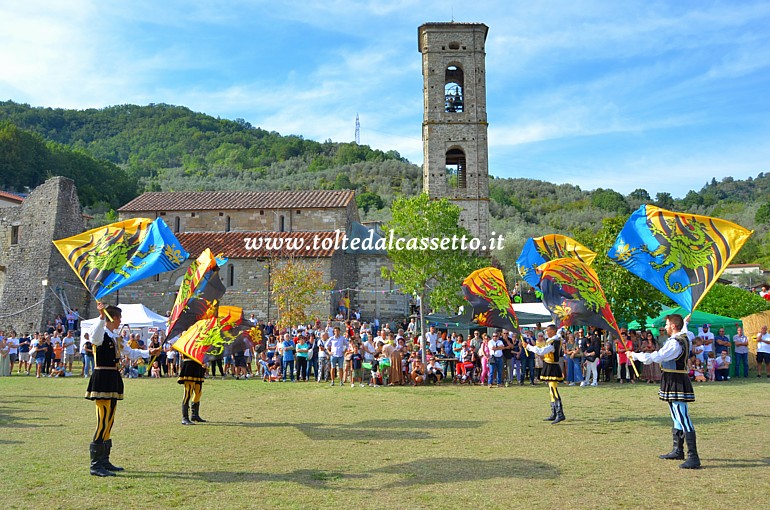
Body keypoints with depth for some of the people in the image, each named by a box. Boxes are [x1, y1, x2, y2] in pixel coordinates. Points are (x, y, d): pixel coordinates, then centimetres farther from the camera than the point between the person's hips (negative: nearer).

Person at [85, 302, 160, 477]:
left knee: (109, 422, 13)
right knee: (103, 422, -11)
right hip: (102, 379, -9)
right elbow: (94, 340, -33)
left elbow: (131, 353, 28)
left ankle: (104, 461, 22)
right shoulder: (102, 335, -9)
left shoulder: (118, 339, 17)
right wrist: (102, 318, -43)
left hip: (113, 380, 9)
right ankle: (95, 464, -6)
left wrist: (149, 353, 23)